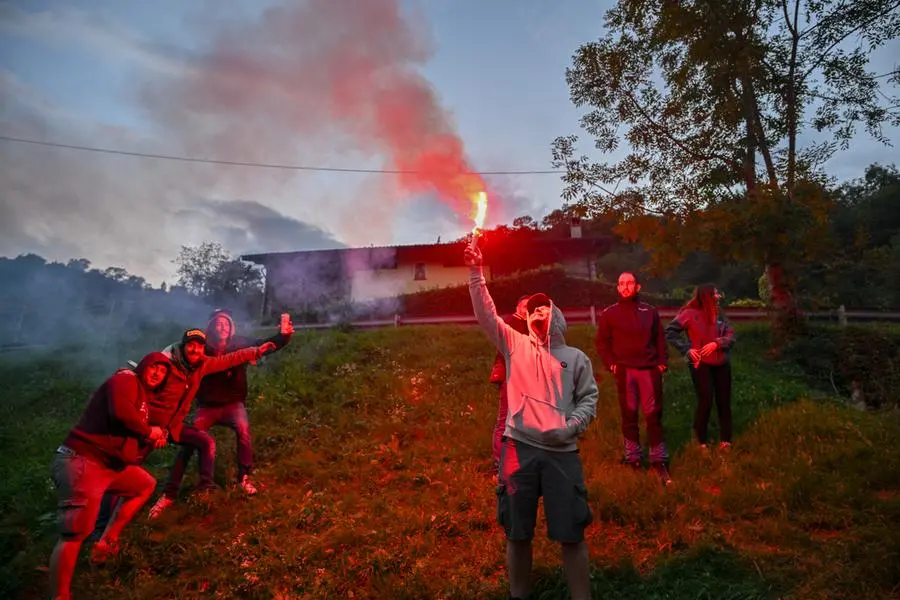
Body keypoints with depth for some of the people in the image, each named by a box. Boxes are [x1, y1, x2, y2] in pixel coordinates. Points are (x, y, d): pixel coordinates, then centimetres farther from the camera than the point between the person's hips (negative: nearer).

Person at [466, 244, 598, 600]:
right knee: (517, 534, 11)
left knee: (571, 535, 4)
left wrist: (569, 428, -8)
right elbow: (486, 314, 2)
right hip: (519, 448, 1)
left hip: (561, 452, 0)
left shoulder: (576, 358, 11)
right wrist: (476, 272, -5)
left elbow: (589, 399, 9)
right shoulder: (515, 344, 11)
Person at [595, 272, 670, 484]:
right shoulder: (609, 313, 3)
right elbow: (602, 342, 5)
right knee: (629, 415, 5)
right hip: (624, 370, -1)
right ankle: (633, 458, 15)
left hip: (649, 369, 1)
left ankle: (659, 460, 10)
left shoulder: (650, 311, 9)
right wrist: (611, 364, -6)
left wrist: (662, 361, 1)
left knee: (653, 415, 2)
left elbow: (660, 339, 11)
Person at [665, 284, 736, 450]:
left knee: (724, 401, 7)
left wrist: (716, 343, -17)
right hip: (701, 364, -5)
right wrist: (687, 349, -14)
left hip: (722, 364, 5)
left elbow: (731, 336, 2)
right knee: (705, 401, -7)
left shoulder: (719, 314, 8)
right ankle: (702, 440, 10)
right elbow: (670, 331, -9)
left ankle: (725, 439, 19)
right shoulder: (691, 313, -9)